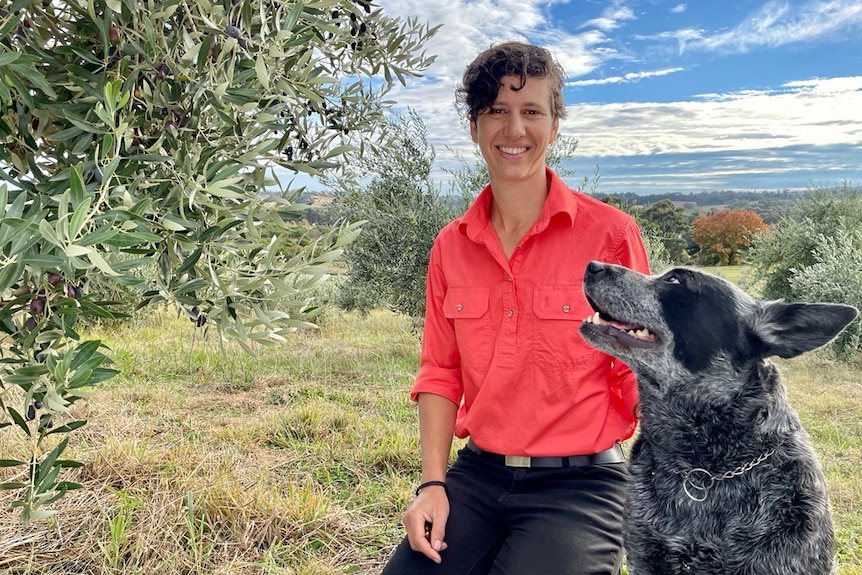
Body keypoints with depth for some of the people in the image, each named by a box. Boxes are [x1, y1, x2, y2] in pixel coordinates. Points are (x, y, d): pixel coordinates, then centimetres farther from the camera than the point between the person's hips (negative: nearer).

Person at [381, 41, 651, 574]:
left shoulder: (609, 233, -9)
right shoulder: (452, 245, 4)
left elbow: (636, 374, -4)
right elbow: (441, 371, 7)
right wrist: (433, 483, -2)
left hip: (579, 484, -3)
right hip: (476, 476, 3)